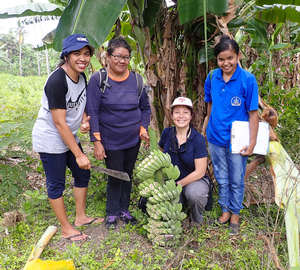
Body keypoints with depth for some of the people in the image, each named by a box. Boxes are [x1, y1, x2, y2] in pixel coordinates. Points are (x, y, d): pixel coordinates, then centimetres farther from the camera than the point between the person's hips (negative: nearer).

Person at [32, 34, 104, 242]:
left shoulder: (81, 76, -1)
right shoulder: (57, 81, -26)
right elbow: (59, 123, -26)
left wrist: (85, 120, -9)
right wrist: (79, 154, -22)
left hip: (69, 136, 9)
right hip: (50, 140, -9)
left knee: (83, 174, 15)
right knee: (57, 184, 5)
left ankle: (81, 217, 34)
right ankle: (66, 229, 22)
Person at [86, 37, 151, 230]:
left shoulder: (136, 80, -1)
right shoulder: (98, 80, -12)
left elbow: (145, 107, 9)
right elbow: (92, 113, -12)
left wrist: (143, 128, -6)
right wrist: (97, 141, -15)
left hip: (133, 139, 4)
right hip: (111, 141, -3)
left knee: (128, 175, 15)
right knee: (115, 177, 5)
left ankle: (124, 210, 35)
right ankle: (112, 213, 28)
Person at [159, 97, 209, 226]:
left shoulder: (198, 139, -16)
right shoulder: (166, 133, -5)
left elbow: (200, 172, -15)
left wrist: (178, 184, -18)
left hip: (195, 180, -3)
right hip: (172, 181, 3)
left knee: (195, 193, -38)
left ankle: (197, 219, -3)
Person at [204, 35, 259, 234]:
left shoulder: (248, 80, -15)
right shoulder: (212, 78, -3)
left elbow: (253, 112, -13)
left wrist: (252, 142, -13)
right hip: (216, 138, 3)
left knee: (236, 180, 13)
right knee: (222, 179, 18)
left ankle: (235, 214, 33)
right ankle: (225, 212, 37)